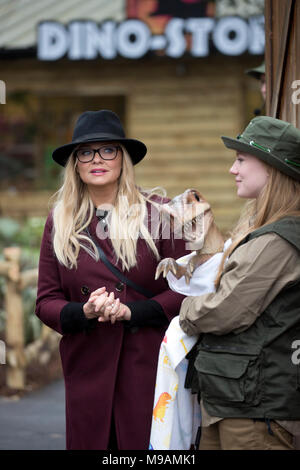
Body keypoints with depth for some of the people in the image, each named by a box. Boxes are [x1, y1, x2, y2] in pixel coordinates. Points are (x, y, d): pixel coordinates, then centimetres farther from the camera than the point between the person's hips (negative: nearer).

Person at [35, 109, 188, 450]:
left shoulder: (157, 212, 0)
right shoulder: (60, 221, 9)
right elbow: (46, 303, 9)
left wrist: (131, 311, -14)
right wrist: (84, 312, -11)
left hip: (150, 364, -2)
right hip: (87, 368, 2)